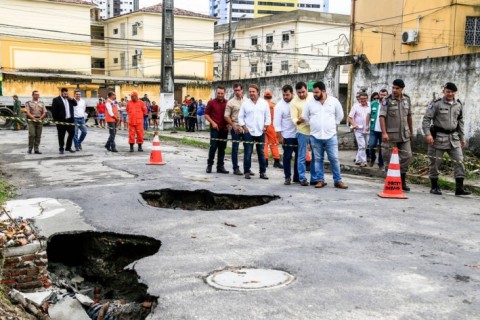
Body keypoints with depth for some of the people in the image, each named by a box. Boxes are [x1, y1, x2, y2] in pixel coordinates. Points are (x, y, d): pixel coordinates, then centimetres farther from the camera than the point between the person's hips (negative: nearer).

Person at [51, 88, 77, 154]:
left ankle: (68, 147, 19)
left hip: (70, 120, 5)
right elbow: (54, 111, -6)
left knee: (72, 133, 6)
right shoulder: (56, 100, -3)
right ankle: (61, 149, 11)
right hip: (61, 121, -5)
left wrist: (71, 99, -2)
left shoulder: (69, 99, 13)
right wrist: (56, 120, -10)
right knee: (61, 136, 2)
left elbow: (75, 104, 13)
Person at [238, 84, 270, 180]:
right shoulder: (245, 103, 2)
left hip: (261, 132, 1)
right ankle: (247, 172, 7)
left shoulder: (264, 103, 5)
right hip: (248, 132, -1)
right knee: (247, 153, 0)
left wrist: (265, 127, -1)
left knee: (261, 153, 6)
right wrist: (244, 127, -5)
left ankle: (263, 172, 12)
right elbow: (240, 117, 3)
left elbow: (268, 117, 8)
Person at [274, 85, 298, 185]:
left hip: (298, 134, 4)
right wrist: (279, 136, -11)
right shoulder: (280, 106, -6)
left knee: (299, 156, 8)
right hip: (287, 135, -3)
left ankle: (297, 177, 19)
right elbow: (277, 122, -8)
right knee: (287, 157, 2)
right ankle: (287, 177, 12)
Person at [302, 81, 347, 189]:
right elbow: (305, 117, 10)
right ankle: (320, 180, 16)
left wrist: (332, 125, 8)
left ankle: (338, 181, 9)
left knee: (334, 159, 0)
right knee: (318, 159, 7)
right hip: (315, 136, 1)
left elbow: (340, 115, 11)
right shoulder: (310, 102, 1)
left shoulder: (334, 101, 0)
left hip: (331, 136, -1)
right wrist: (314, 125, 8)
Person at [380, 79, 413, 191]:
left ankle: (402, 181, 15)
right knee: (390, 159, 2)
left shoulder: (407, 99, 8)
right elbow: (382, 117, -12)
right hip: (390, 135, -4)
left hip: (404, 135, 4)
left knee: (407, 157, 2)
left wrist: (411, 131, 20)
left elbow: (409, 116, 17)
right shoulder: (387, 100, -6)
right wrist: (384, 133, -21)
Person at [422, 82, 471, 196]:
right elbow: (426, 119, -9)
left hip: (454, 138, 4)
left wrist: (462, 137, 17)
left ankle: (459, 188, 1)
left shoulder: (459, 105, 10)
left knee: (459, 161, -3)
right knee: (435, 162, 2)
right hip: (438, 137, -4)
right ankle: (434, 187, 16)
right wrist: (427, 134, -19)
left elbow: (460, 121, 19)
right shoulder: (436, 104, -6)